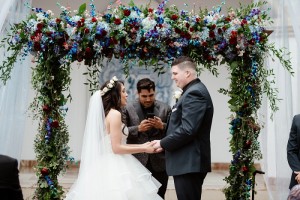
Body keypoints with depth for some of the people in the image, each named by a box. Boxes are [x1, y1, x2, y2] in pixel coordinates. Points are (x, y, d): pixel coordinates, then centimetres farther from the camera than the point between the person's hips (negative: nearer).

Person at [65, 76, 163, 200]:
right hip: (115, 168, -9)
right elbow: (117, 148, -18)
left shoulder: (106, 113, 14)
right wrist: (143, 149, -9)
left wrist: (141, 146, 15)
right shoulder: (115, 114, -13)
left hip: (107, 166, 9)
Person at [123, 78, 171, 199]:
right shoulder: (128, 109, 2)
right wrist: (138, 128, -17)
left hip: (159, 162, 1)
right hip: (137, 161, -1)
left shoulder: (165, 108, 5)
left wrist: (162, 126, -14)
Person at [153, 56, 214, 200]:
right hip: (189, 162, 10)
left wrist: (163, 144, -13)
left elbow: (188, 130, -24)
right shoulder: (193, 91, 18)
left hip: (189, 163, -10)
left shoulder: (194, 93, -16)